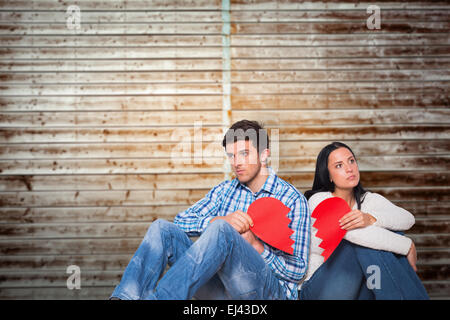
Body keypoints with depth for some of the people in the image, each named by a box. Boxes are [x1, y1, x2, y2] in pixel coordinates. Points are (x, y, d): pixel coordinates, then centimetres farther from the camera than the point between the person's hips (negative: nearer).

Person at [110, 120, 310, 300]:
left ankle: (157, 298, -43)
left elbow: (298, 270, 0)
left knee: (221, 230, -32)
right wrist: (219, 220, -13)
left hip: (269, 289, -4)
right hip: (220, 286, 5)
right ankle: (125, 297, -33)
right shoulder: (224, 191, 18)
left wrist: (255, 245, -15)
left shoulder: (293, 199, 3)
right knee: (162, 228, -11)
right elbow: (181, 221, 7)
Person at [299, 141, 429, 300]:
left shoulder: (369, 200, 6)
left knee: (392, 232, -15)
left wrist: (371, 218, -34)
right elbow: (352, 232, -28)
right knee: (365, 238, -26)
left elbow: (408, 218, -13)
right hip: (316, 287, -5)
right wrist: (407, 246, -23)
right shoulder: (318, 201, -10)